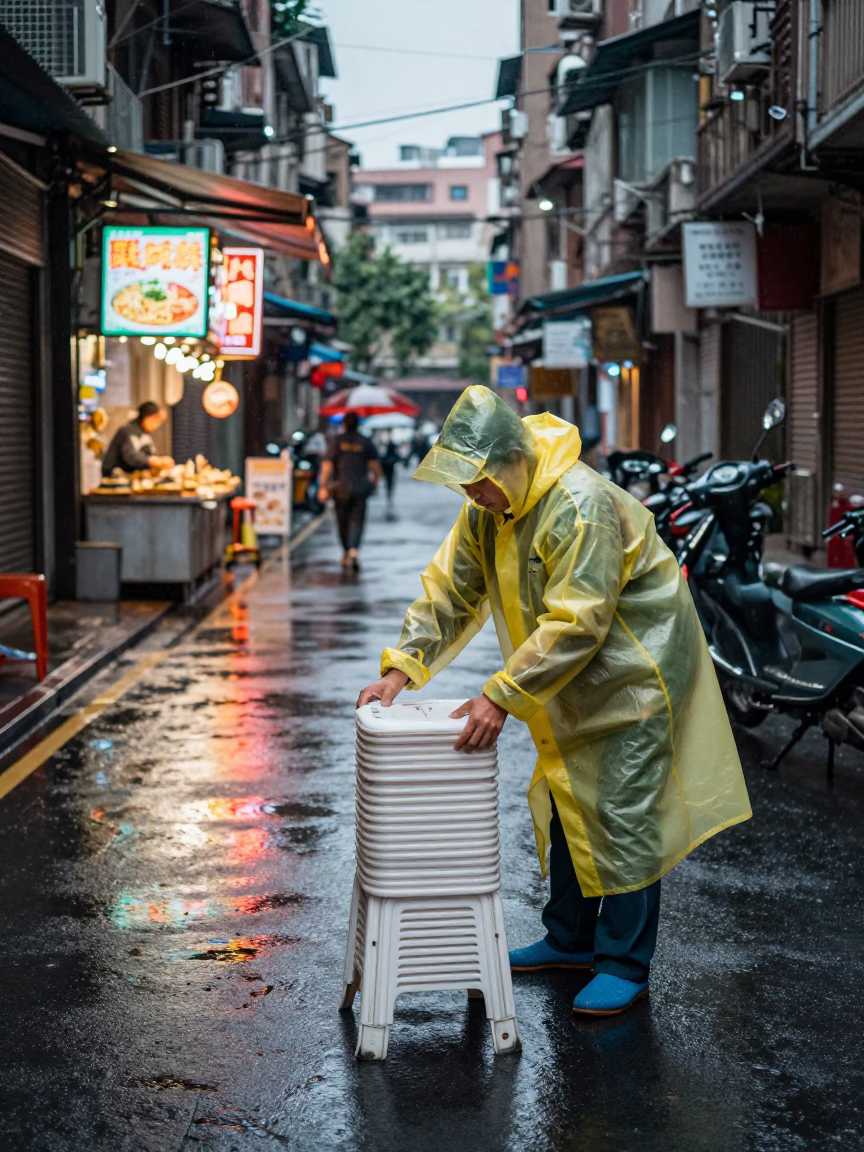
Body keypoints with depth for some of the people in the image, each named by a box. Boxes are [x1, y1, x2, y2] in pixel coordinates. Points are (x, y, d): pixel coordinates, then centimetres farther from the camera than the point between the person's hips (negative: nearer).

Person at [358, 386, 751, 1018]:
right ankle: (570, 940, 31)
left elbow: (573, 625, -32)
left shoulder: (583, 507, -30)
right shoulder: (487, 510, -2)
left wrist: (500, 696, -32)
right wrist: (402, 669, -7)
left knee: (623, 817, -6)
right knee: (564, 808, 16)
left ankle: (626, 966, 6)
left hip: (635, 672, -9)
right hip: (572, 686, 9)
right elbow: (450, 590, 3)